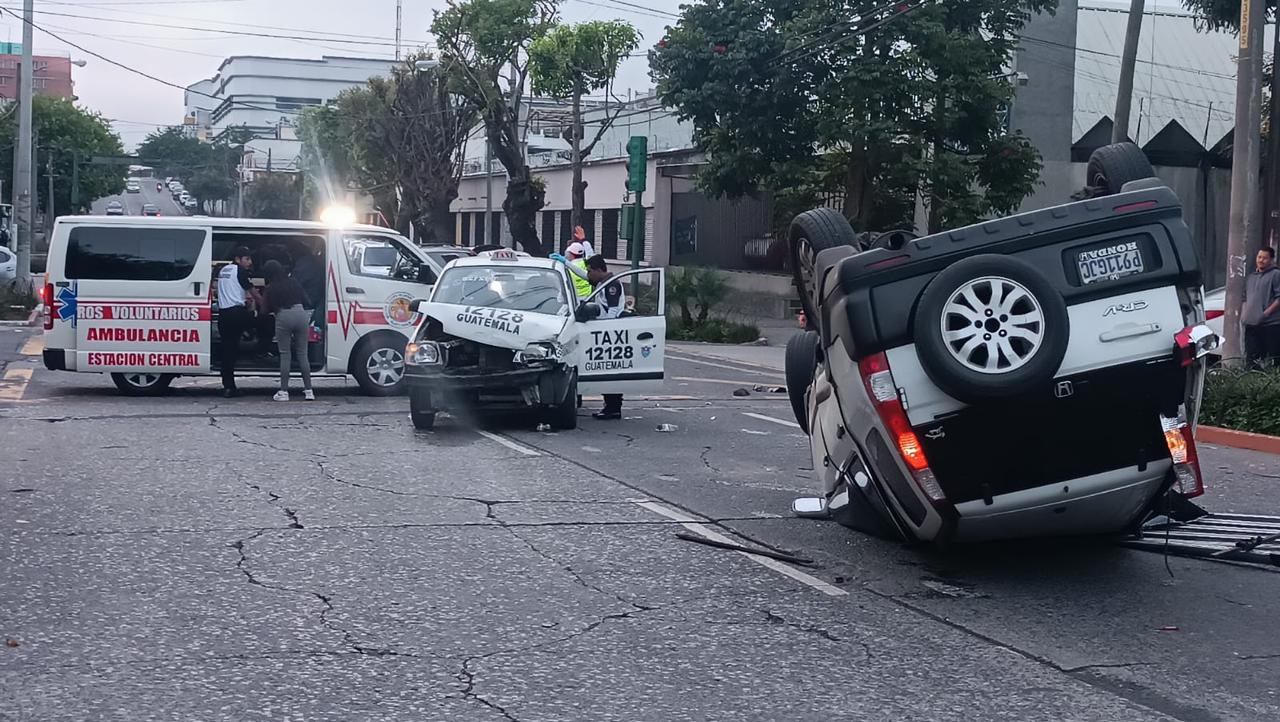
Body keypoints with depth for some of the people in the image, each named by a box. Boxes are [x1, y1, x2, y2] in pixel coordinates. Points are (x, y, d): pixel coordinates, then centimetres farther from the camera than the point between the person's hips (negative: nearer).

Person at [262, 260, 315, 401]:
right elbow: (306, 300, 12)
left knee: (285, 355, 4)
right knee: (302, 354, 7)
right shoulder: (293, 282, 11)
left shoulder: (271, 288, 5)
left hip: (284, 316, -2)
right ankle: (308, 390, 5)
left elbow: (267, 309, 9)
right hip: (301, 314, 2)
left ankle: (284, 391, 1)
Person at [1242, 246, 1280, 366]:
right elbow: (1245, 298, 28)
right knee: (1251, 358, 7)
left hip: (1270, 324, -7)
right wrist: (1243, 314, 14)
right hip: (1251, 324, 7)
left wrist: (1267, 312, -16)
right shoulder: (1251, 277, 22)